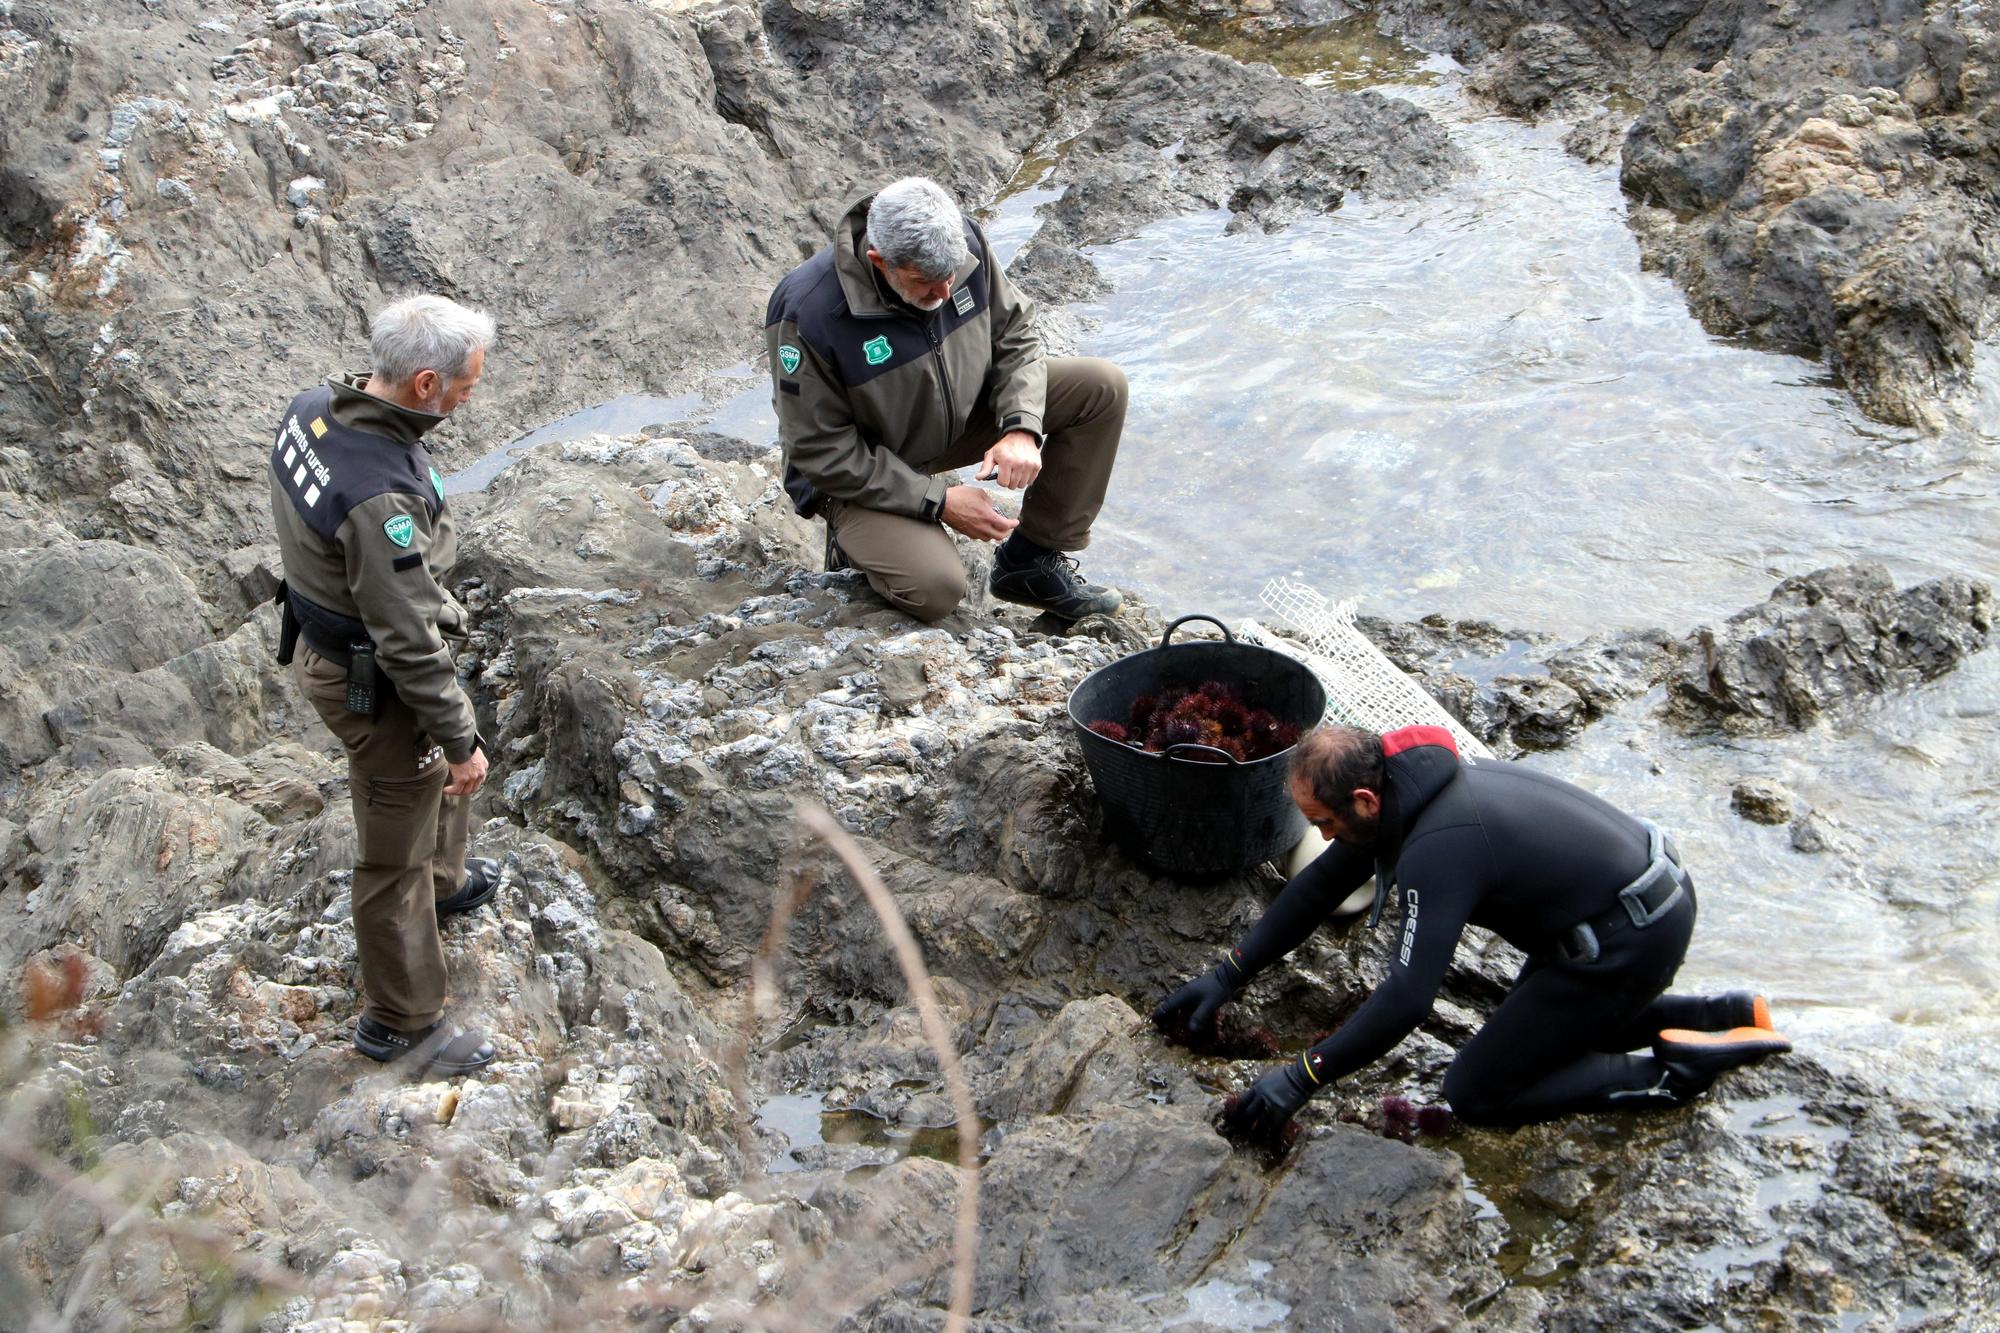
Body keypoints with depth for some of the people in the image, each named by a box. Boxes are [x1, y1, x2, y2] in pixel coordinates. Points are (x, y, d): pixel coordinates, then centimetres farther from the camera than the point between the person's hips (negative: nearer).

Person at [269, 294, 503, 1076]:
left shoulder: (315, 409, -10)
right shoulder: (383, 496, -38)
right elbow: (410, 644, -30)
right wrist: (461, 740, -18)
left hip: (321, 631, 9)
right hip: (371, 683, -9)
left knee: (438, 773, 34)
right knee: (395, 853, 9)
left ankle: (444, 882, 61)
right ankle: (401, 1021, 28)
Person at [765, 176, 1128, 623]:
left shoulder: (963, 243, -18)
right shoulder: (808, 315, -32)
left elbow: (1015, 337, -1)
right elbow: (821, 451, -24)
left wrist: (1022, 428, -20)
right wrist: (938, 502, -24)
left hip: (964, 416, 6)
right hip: (862, 469, -6)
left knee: (1102, 387, -9)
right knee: (935, 588, -29)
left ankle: (1034, 561, 1)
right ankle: (858, 537, 6)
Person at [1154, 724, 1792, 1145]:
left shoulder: (1439, 847, -28)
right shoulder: (1400, 787, 1)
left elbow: (1406, 998, -31)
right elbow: (1319, 887, 10)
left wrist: (1300, 1079, -23)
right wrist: (1227, 977, 8)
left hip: (1626, 943, -9)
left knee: (1475, 1093, -1)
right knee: (1547, 1025, 30)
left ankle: (1667, 1074, -1)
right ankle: (1724, 1016, 22)